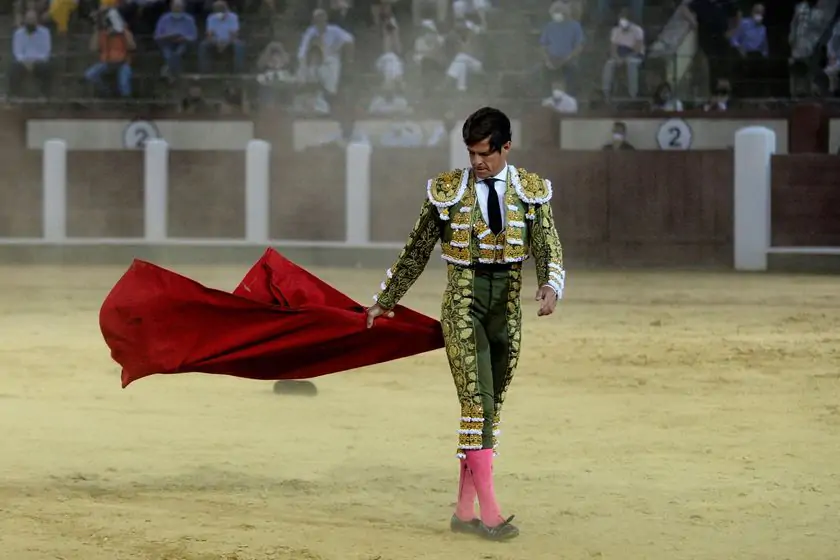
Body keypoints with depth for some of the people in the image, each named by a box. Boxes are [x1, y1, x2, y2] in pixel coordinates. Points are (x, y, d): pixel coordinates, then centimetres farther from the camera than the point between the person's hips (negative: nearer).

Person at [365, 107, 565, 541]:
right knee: (477, 403, -13)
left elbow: (548, 248, -4)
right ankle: (489, 512, -16)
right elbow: (416, 252, 7)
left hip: (506, 309, 3)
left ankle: (464, 510, 13)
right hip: (462, 305, -3)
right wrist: (385, 302, 13)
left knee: (491, 407, 6)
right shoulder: (447, 190, -1)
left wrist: (550, 286, -26)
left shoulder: (530, 191, 3)